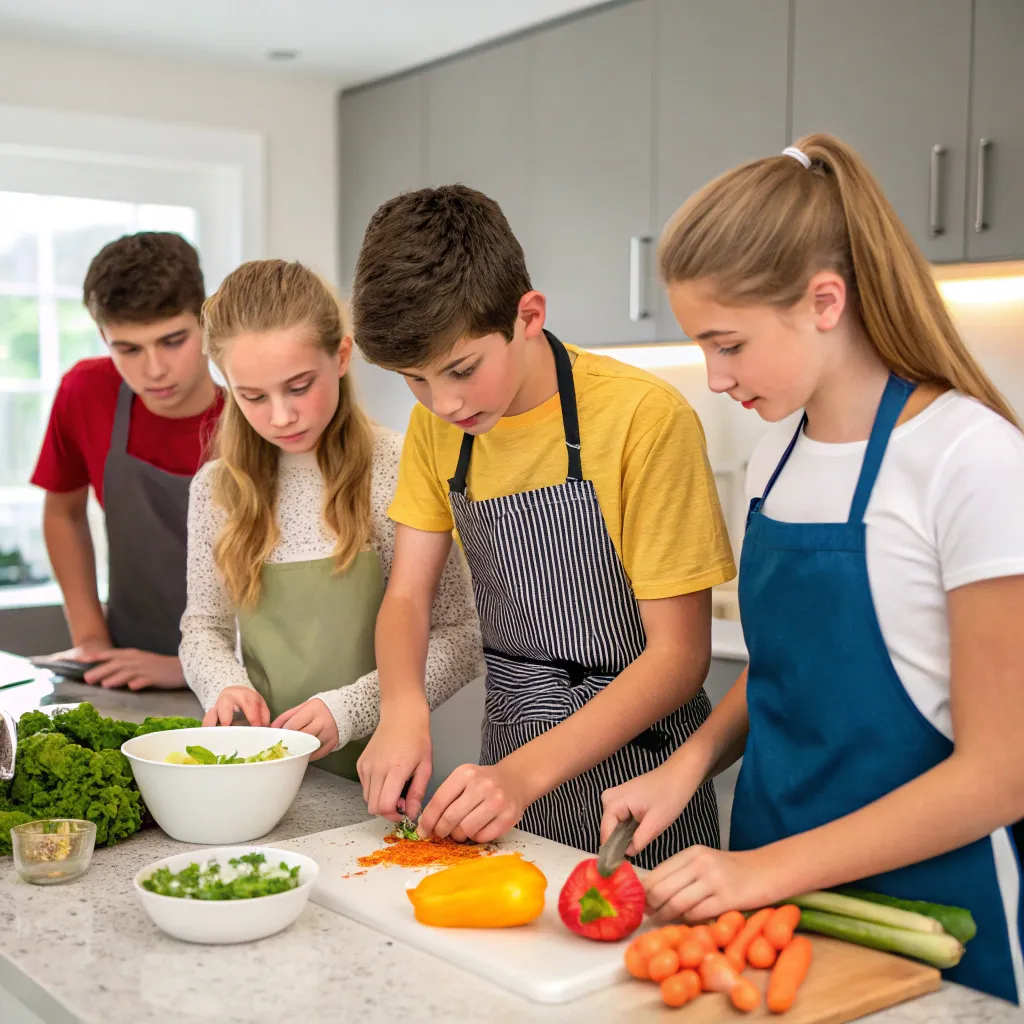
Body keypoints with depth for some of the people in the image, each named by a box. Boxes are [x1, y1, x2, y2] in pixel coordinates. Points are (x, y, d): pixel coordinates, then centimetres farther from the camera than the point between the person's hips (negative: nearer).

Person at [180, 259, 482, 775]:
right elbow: (204, 624, 15)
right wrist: (224, 683, -6)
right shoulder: (217, 488, 6)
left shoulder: (399, 472, -7)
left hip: (374, 769, -3)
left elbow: (460, 639, -4)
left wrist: (352, 708, -14)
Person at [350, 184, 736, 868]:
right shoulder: (439, 423, 0)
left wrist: (527, 773, -27)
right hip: (510, 764, 5)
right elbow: (408, 595, 2)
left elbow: (680, 654, -19)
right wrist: (404, 711, -19)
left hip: (633, 764, -5)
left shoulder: (646, 417, -20)